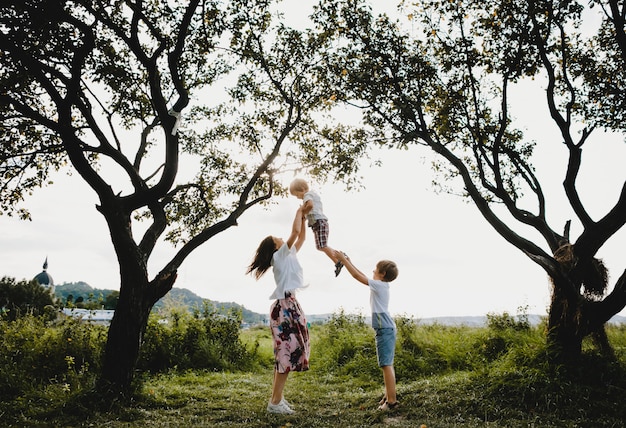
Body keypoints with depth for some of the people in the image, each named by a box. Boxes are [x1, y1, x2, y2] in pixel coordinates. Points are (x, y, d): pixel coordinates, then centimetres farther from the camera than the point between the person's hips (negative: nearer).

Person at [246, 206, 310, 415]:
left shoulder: (288, 255, 18)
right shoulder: (279, 255, -5)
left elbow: (301, 237, 26)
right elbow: (295, 232, -14)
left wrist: (304, 218, 18)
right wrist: (298, 213, -1)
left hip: (290, 306, 10)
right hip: (285, 307, -9)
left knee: (290, 351, 9)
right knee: (287, 351, -10)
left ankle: (277, 397, 16)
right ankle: (275, 402, -6)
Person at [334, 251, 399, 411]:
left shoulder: (379, 285, -12)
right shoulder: (382, 285, 14)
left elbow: (357, 276, -13)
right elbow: (362, 276, 24)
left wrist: (343, 260, -6)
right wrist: (349, 262, 24)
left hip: (384, 329, -10)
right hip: (387, 328, 10)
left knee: (386, 364, -10)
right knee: (387, 364, 14)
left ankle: (392, 400, -9)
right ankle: (388, 396, 22)